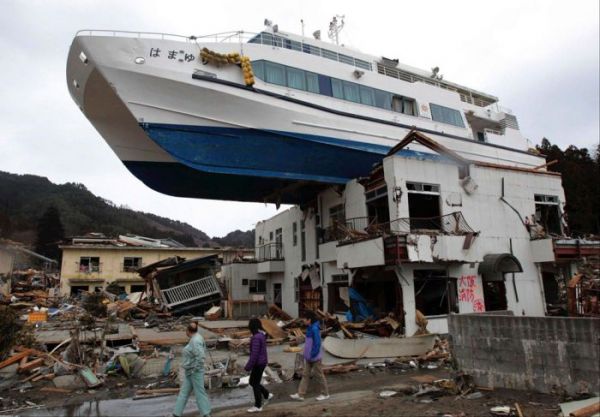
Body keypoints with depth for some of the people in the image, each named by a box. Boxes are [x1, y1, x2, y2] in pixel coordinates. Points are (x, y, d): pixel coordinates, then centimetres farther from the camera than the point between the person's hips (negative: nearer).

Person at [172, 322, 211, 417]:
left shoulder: (195, 341, -24)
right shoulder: (196, 338, 6)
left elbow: (201, 357, -32)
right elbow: (204, 350, 18)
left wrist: (195, 369, -20)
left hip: (195, 372, -10)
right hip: (190, 372, 10)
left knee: (200, 393, 2)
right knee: (184, 392, 15)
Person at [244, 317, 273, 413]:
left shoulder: (256, 338, -24)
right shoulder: (262, 335, 6)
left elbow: (254, 354, -25)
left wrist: (248, 367, -17)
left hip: (258, 363, -9)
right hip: (262, 362, 9)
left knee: (255, 384, 5)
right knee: (252, 382, 20)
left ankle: (258, 406, 18)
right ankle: (267, 395, 28)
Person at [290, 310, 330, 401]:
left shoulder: (315, 329, -23)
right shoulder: (310, 328, 6)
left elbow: (317, 344, -24)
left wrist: (312, 355, -20)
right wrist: (307, 355, 15)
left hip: (315, 357, -9)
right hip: (309, 357, 9)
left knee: (319, 375, 7)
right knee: (305, 375, 12)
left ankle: (325, 394, 23)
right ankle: (300, 394, 18)